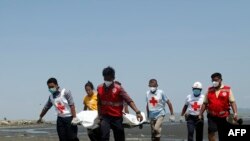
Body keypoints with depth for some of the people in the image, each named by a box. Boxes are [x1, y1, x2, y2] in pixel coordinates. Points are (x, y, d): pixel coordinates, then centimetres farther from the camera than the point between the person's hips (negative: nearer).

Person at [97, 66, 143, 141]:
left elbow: (129, 101, -17)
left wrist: (137, 112, -30)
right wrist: (99, 116, 13)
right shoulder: (99, 88, 1)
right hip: (105, 117, 1)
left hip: (117, 118, -1)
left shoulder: (118, 88, -11)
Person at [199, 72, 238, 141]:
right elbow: (205, 103, 13)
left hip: (223, 117, -1)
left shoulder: (228, 89, 3)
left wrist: (235, 113, -16)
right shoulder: (209, 90, 10)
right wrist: (200, 114, 10)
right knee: (211, 132, -17)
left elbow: (232, 102, -4)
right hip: (212, 116, 1)